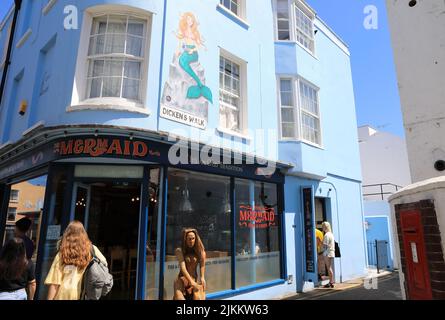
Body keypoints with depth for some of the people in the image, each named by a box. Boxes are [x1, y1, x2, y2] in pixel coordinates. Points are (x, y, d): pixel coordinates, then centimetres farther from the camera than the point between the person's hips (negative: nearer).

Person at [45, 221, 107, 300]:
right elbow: (104, 264, 9)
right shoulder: (91, 249, -2)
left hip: (62, 294, 0)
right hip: (81, 295, 0)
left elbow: (54, 283, -4)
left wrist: (49, 298, 3)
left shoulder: (61, 254, -3)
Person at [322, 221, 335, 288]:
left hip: (327, 253, -9)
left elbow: (325, 245, -18)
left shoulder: (326, 235, -15)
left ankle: (331, 282, 1)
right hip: (332, 252, 9)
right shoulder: (331, 234, 13)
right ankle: (331, 281, 19)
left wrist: (325, 254, -12)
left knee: (329, 268, -3)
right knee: (330, 268, 14)